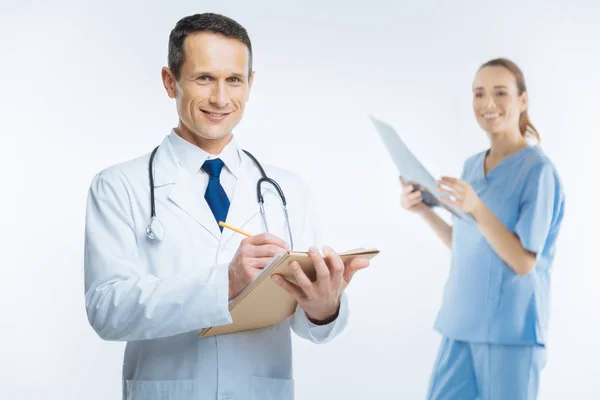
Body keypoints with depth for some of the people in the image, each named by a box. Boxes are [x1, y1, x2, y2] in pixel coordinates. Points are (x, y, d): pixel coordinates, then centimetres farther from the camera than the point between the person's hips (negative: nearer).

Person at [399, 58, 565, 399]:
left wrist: (476, 208, -26)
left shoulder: (538, 170, -11)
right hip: (461, 322, 6)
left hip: (510, 329, -6)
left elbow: (524, 262, -15)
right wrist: (424, 210, 3)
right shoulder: (472, 165, 10)